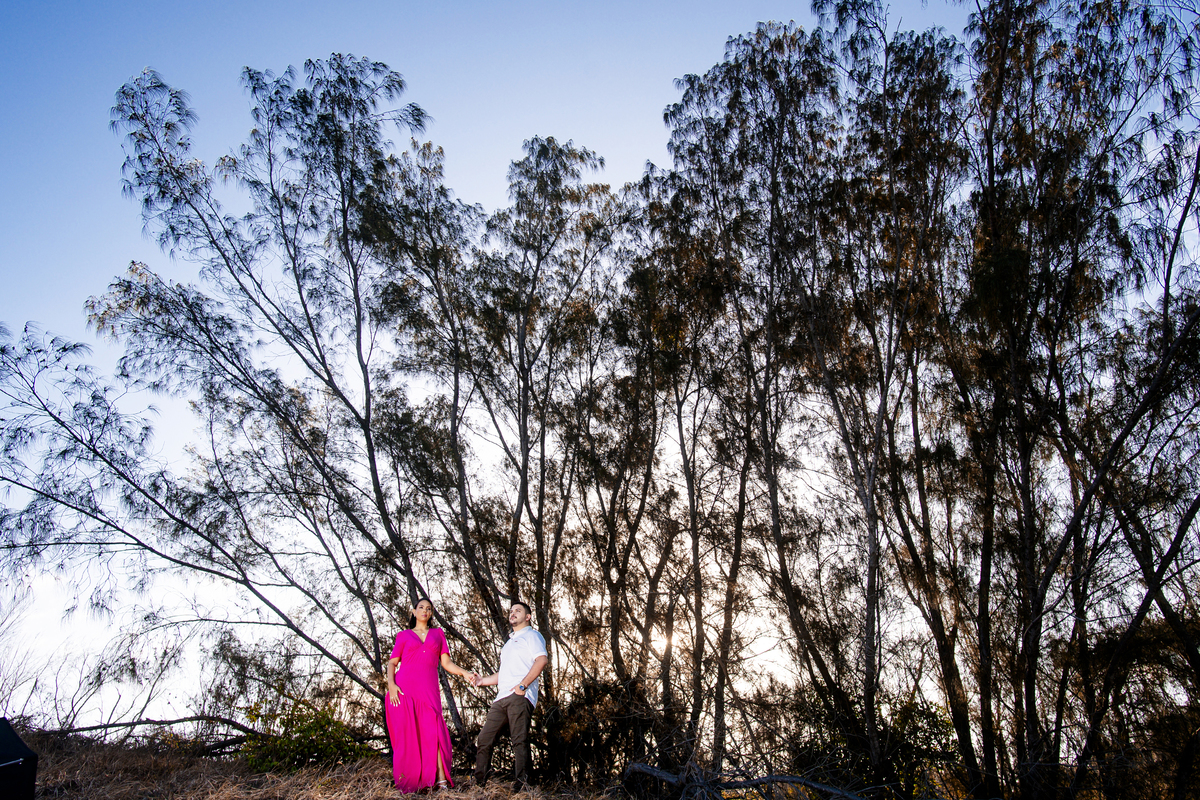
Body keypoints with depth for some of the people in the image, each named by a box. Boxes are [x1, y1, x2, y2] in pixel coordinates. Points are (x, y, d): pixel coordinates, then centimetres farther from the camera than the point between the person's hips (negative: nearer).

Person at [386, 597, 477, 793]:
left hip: (428, 689, 1)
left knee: (433, 731, -14)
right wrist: (391, 684, -8)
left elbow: (446, 663, 16)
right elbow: (392, 663, 10)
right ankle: (407, 783, -1)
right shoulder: (404, 635, 17)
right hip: (404, 689, 0)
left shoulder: (438, 633, 21)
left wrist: (464, 673, 0)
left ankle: (442, 780, -17)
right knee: (407, 735, -5)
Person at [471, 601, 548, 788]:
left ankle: (521, 785, -16)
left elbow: (541, 660, -12)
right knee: (484, 741, 3)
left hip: (519, 697, -8)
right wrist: (482, 681, 22)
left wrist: (523, 685, -18)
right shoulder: (509, 642, 33)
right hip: (502, 698, 8)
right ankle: (479, 784, 9)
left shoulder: (531, 635, 7)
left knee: (519, 741, -15)